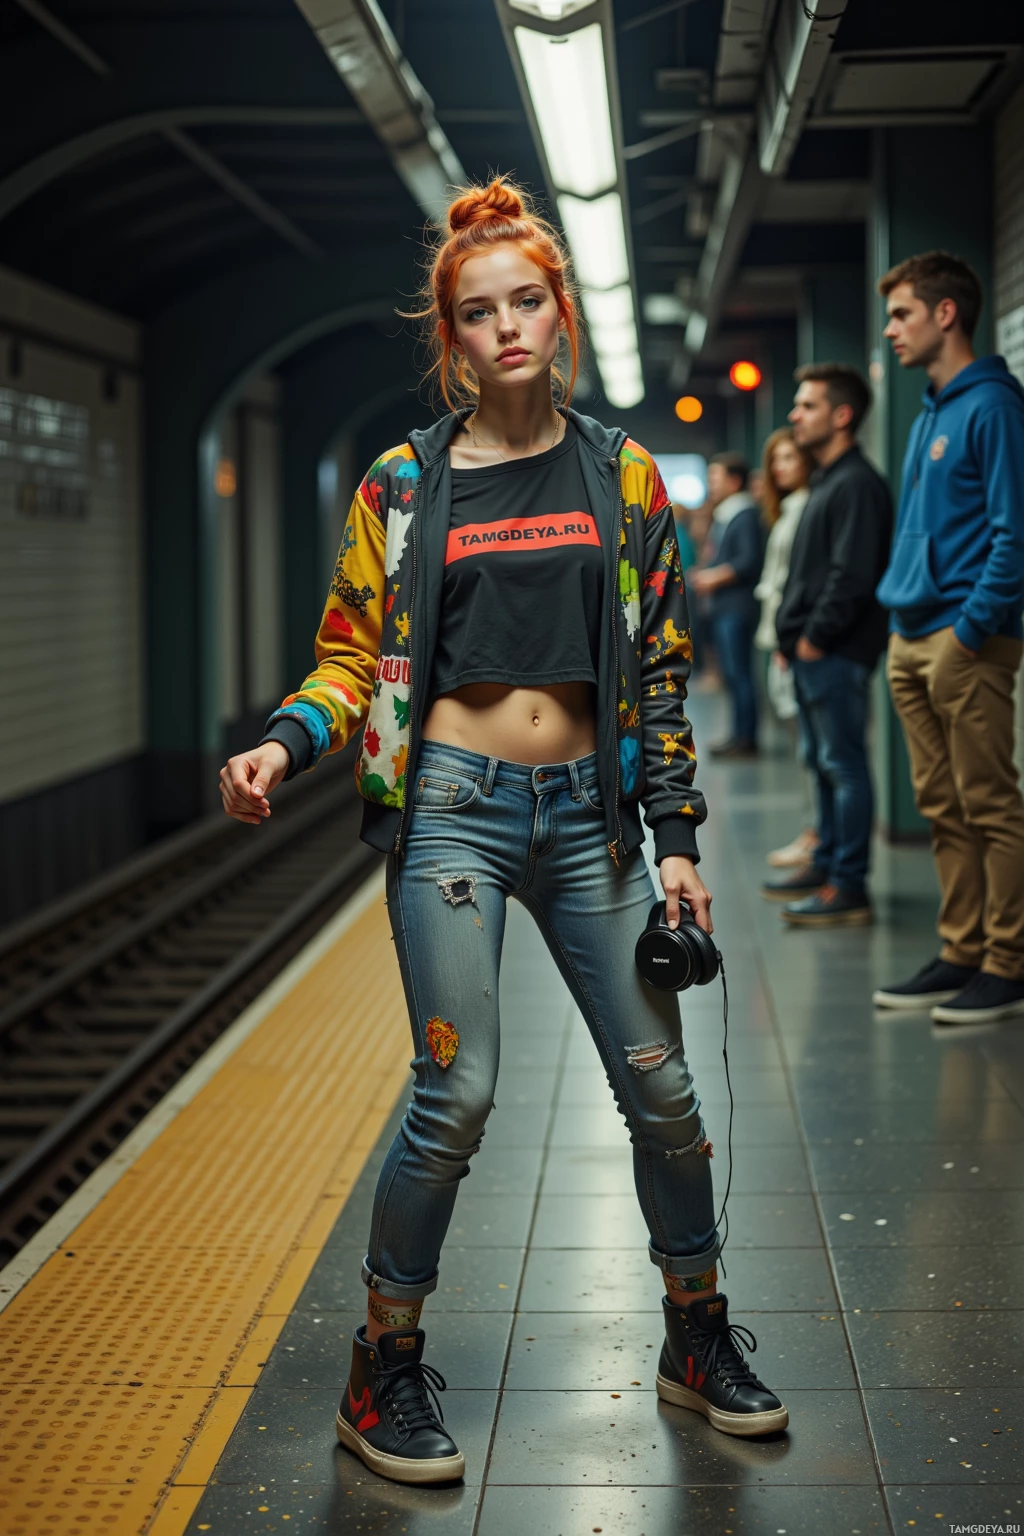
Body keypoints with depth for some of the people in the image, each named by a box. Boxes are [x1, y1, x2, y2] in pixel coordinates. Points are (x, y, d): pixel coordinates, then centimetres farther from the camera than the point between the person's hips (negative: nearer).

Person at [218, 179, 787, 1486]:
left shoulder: (621, 476, 6)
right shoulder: (404, 484, 1)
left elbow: (661, 668, 7)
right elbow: (352, 655, 4)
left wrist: (677, 839, 3)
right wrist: (283, 745, -16)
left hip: (587, 812, 3)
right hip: (452, 804, -2)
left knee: (660, 1088, 5)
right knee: (456, 1098, -7)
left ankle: (697, 1341, 26)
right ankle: (383, 1375, 11)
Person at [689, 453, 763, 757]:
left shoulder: (745, 516, -11)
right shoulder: (721, 517, 18)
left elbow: (749, 560, -19)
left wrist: (714, 578, -14)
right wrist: (704, 575, 9)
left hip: (737, 607, -10)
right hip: (722, 607, 10)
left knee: (739, 673, -8)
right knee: (732, 674, 11)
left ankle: (746, 738, -5)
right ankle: (739, 735, 16)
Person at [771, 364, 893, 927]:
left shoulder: (857, 485, -13)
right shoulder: (825, 482, 19)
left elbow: (853, 575, -20)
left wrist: (815, 638, -16)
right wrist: (792, 634, 14)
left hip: (836, 653, -10)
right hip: (813, 653, 10)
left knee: (844, 764, -8)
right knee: (823, 762, 16)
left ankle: (850, 888, -7)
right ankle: (827, 865, 25)